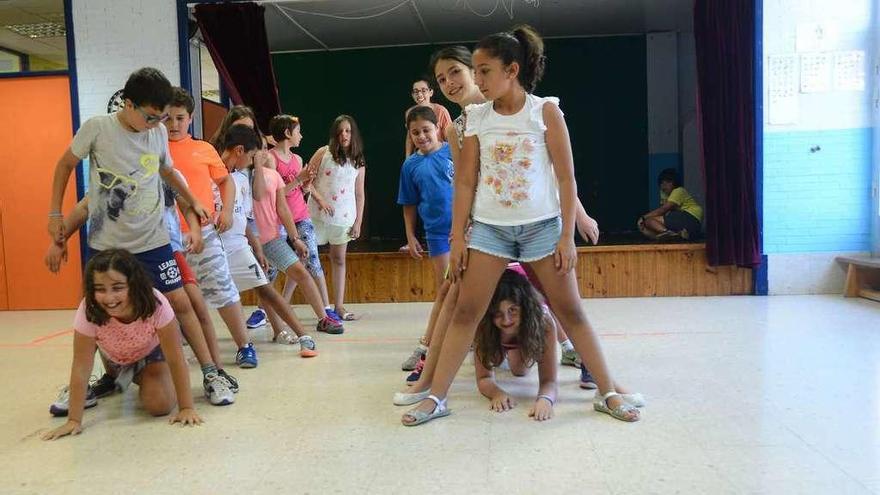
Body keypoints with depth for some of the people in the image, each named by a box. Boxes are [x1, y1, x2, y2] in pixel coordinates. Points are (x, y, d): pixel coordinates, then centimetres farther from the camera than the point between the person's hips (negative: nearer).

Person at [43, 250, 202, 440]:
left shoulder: (156, 305, -40)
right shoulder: (89, 311, -36)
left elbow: (176, 359, -32)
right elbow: (81, 368, -29)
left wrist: (186, 408, -31)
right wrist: (74, 420, -29)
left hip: (151, 354, -2)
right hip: (115, 359, 2)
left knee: (160, 405, -15)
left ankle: (141, 379, 15)